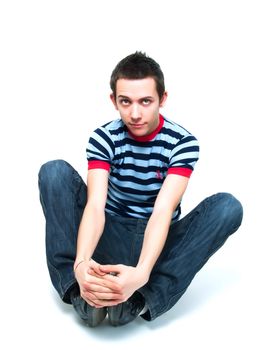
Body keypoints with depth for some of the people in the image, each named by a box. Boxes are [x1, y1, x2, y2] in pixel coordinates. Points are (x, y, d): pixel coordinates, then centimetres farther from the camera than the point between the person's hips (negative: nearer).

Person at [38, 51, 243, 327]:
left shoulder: (183, 143, -13)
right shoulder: (103, 138, -10)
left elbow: (163, 210, -27)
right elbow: (96, 204, -25)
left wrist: (141, 272, -45)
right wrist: (81, 262, -45)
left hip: (159, 242, 0)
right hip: (112, 239, 1)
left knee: (227, 206, -27)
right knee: (54, 172, -19)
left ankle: (142, 299, -36)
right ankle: (81, 290, -28)